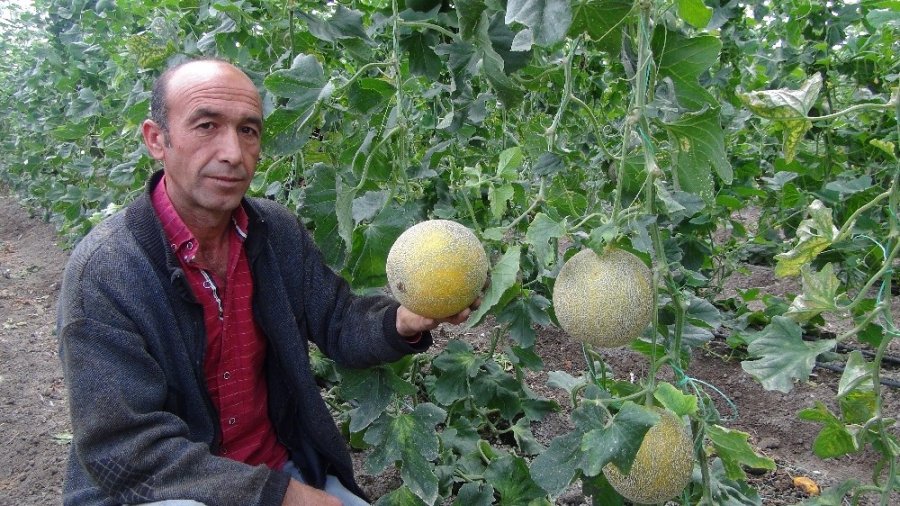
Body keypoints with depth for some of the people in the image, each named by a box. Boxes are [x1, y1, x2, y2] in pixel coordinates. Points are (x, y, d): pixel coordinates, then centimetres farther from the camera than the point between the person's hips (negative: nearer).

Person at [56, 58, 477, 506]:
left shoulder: (280, 231, -5)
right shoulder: (102, 270, -20)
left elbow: (338, 324, 3)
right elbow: (124, 449, -22)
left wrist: (404, 321, -21)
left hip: (282, 465, 5)